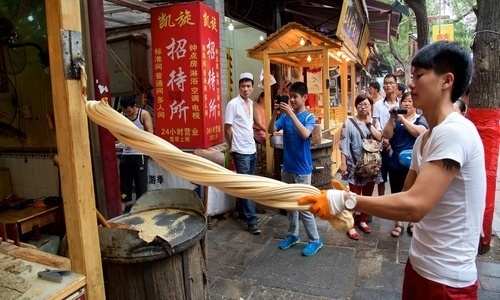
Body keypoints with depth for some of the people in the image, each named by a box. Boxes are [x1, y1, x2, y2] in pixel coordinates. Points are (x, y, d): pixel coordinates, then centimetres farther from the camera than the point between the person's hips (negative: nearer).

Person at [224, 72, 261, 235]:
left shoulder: (250, 103, 11)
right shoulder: (233, 104, -12)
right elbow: (227, 129, -10)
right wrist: (232, 149, -3)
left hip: (252, 150, 8)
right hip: (241, 152, -8)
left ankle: (243, 213, 29)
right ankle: (252, 221, 2)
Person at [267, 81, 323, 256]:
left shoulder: (309, 117, -9)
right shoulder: (285, 116, 3)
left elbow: (305, 134, -28)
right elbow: (271, 130, -7)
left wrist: (291, 113, -30)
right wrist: (275, 113, -20)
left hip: (302, 170, -5)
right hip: (287, 168, 5)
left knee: (304, 207, 0)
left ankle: (315, 240, 17)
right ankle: (293, 235, 32)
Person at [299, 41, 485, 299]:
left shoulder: (454, 132, -23)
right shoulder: (424, 139, 8)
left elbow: (415, 205, -31)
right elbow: (406, 196, 9)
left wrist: (346, 200, -26)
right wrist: (351, 200, -4)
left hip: (446, 278, -8)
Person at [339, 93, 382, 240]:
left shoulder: (375, 122, 8)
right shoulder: (349, 123, -5)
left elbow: (379, 138, -10)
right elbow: (344, 145, -8)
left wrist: (369, 123, -11)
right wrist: (343, 163, -12)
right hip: (355, 165, -4)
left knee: (368, 196, 15)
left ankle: (363, 221, 32)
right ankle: (351, 226, 10)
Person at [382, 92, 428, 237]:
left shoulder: (422, 119, 1)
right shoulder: (395, 119, 5)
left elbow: (420, 133, -20)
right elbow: (387, 135, -10)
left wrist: (402, 119, -23)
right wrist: (392, 118, -20)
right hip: (395, 164, 2)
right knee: (396, 194, 9)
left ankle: (412, 223, 29)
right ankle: (399, 223, 24)